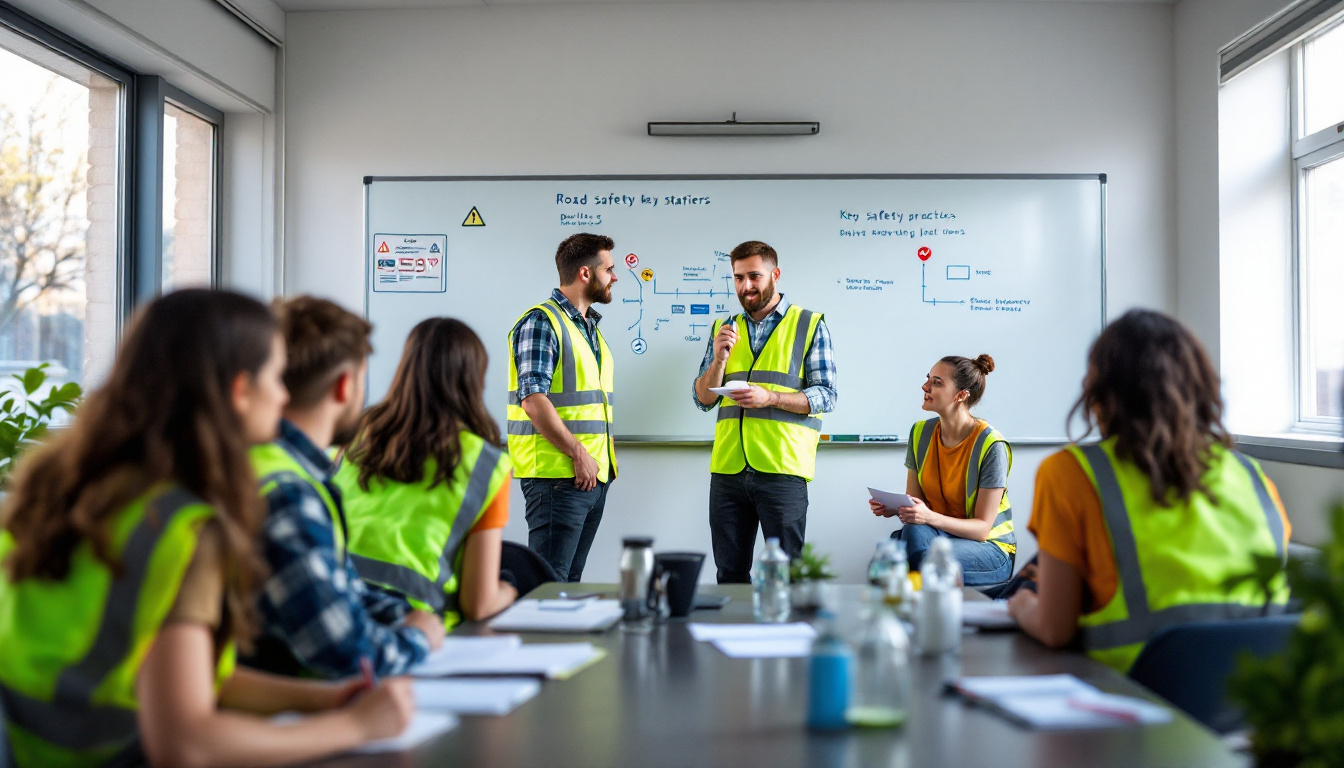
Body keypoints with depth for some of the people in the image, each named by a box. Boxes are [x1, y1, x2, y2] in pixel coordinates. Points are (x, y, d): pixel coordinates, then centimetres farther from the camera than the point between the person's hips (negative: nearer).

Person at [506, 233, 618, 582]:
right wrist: (578, 455, -18)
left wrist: (605, 459, 14)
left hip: (595, 474, 9)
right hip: (558, 474, -9)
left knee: (571, 579, 12)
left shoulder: (590, 326, 19)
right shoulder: (541, 321, -10)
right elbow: (533, 399, -19)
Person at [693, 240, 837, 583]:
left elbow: (825, 397, -2)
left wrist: (769, 397, -16)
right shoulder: (724, 329, 15)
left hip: (782, 469, -4)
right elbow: (702, 399, 11)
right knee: (729, 573, 10)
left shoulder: (810, 325, 4)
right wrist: (719, 357, -6)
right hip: (728, 469, 4)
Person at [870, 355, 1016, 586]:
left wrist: (930, 517, -33)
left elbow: (982, 528, -17)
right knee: (914, 530, -32)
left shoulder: (991, 446, -18)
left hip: (991, 548, -5)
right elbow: (913, 499, 7)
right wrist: (894, 508, -18)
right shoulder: (921, 433, 1)